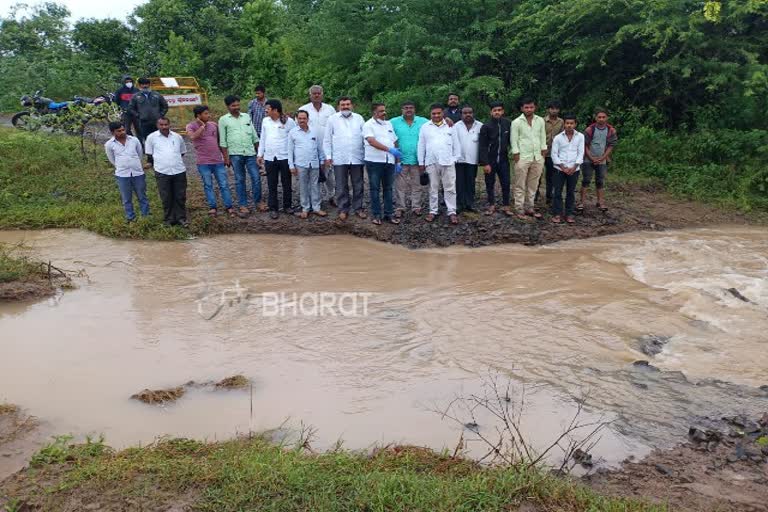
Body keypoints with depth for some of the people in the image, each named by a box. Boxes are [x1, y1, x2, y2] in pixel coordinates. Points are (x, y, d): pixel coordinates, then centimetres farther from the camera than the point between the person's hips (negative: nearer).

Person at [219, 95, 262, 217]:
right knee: (240, 180, 4)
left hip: (250, 153, 2)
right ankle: (243, 206, 11)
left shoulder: (246, 117, 10)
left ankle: (258, 202, 15)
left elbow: (254, 136, 12)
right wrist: (226, 157, -4)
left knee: (256, 177, -1)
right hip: (235, 154, -2)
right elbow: (223, 141, 1)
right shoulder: (223, 120, 2)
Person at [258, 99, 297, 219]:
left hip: (285, 157, -3)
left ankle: (287, 206, 21)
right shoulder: (265, 121, 6)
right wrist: (260, 154, 11)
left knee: (287, 184, 8)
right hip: (269, 158, 3)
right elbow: (263, 139, 13)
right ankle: (273, 208, 14)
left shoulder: (289, 121, -6)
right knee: (272, 185, 6)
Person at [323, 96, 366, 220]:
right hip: (339, 159, -1)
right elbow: (327, 139, 5)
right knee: (341, 186, 3)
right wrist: (328, 156, -1)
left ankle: (358, 208, 17)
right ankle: (343, 209, 12)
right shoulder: (332, 119, 5)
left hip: (357, 158, 1)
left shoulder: (359, 118, 9)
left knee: (358, 185, 7)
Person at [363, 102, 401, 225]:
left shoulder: (389, 124, 15)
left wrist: (398, 161, 11)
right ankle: (376, 215, 8)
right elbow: (372, 141, -18)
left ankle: (389, 213, 15)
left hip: (389, 161, 5)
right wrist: (389, 149, -26)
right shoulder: (368, 125, -4)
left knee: (388, 188, 9)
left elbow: (395, 143, 17)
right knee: (375, 188, 2)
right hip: (374, 161, -5)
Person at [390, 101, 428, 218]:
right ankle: (399, 208, 11)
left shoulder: (423, 122, 3)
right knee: (400, 186, 4)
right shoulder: (394, 122, -1)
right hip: (401, 160, -1)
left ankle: (416, 207, 18)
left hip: (417, 160, 1)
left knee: (416, 185, 10)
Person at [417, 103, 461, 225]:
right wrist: (421, 163, 5)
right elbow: (421, 146, 8)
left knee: (450, 188, -1)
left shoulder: (450, 126, 6)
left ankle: (452, 212, 3)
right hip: (431, 162, 1)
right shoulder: (425, 127, 6)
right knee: (433, 188, 8)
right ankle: (433, 211, 16)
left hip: (448, 162, -1)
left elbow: (456, 144, 7)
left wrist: (456, 159, 2)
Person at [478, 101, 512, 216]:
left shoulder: (508, 124, 0)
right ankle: (491, 205, 20)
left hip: (503, 159, 1)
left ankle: (505, 206, 12)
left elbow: (511, 140, 10)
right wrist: (485, 163, -13)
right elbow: (483, 146, -9)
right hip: (490, 160, -1)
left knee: (506, 183, 1)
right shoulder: (486, 127, -7)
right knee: (490, 184, 8)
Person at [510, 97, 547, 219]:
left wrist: (543, 152, 6)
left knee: (533, 185, 9)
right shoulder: (516, 122, -4)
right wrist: (516, 155, -9)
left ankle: (529, 208, 18)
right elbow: (514, 141, -4)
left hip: (537, 158, 4)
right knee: (520, 186, 0)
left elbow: (543, 138, 11)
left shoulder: (540, 121, 7)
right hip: (522, 158, -4)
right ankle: (520, 210, 5)